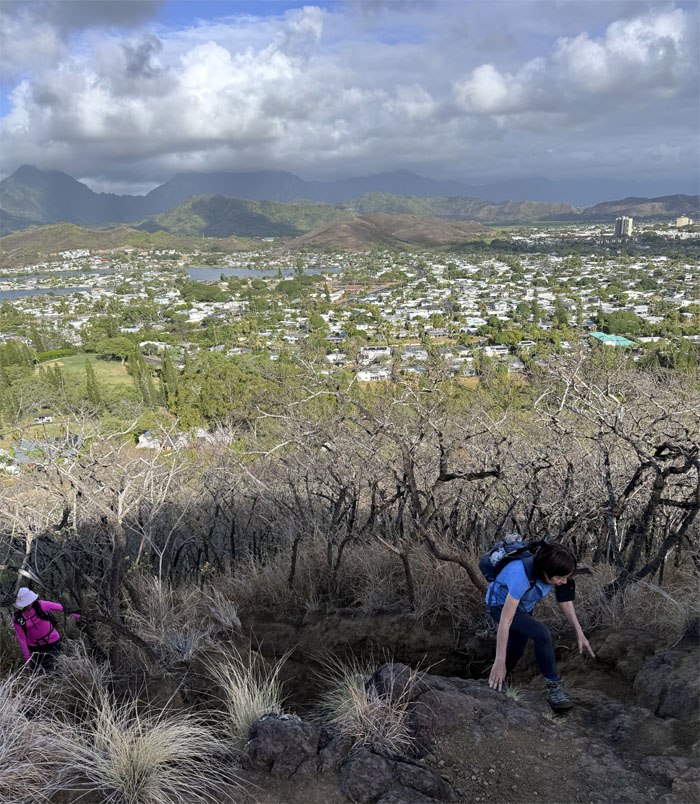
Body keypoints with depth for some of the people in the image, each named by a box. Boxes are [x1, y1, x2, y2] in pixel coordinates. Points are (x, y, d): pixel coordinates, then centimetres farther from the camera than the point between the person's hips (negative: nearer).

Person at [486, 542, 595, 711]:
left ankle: (495, 683, 45)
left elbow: (564, 600, -7)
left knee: (515, 652, 19)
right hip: (501, 606, -7)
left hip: (524, 607, 7)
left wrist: (579, 633, -12)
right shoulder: (522, 576, -43)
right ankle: (554, 687, -13)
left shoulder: (553, 568, -25)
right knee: (541, 634, -28)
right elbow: (505, 621, -39)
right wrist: (499, 661, -35)